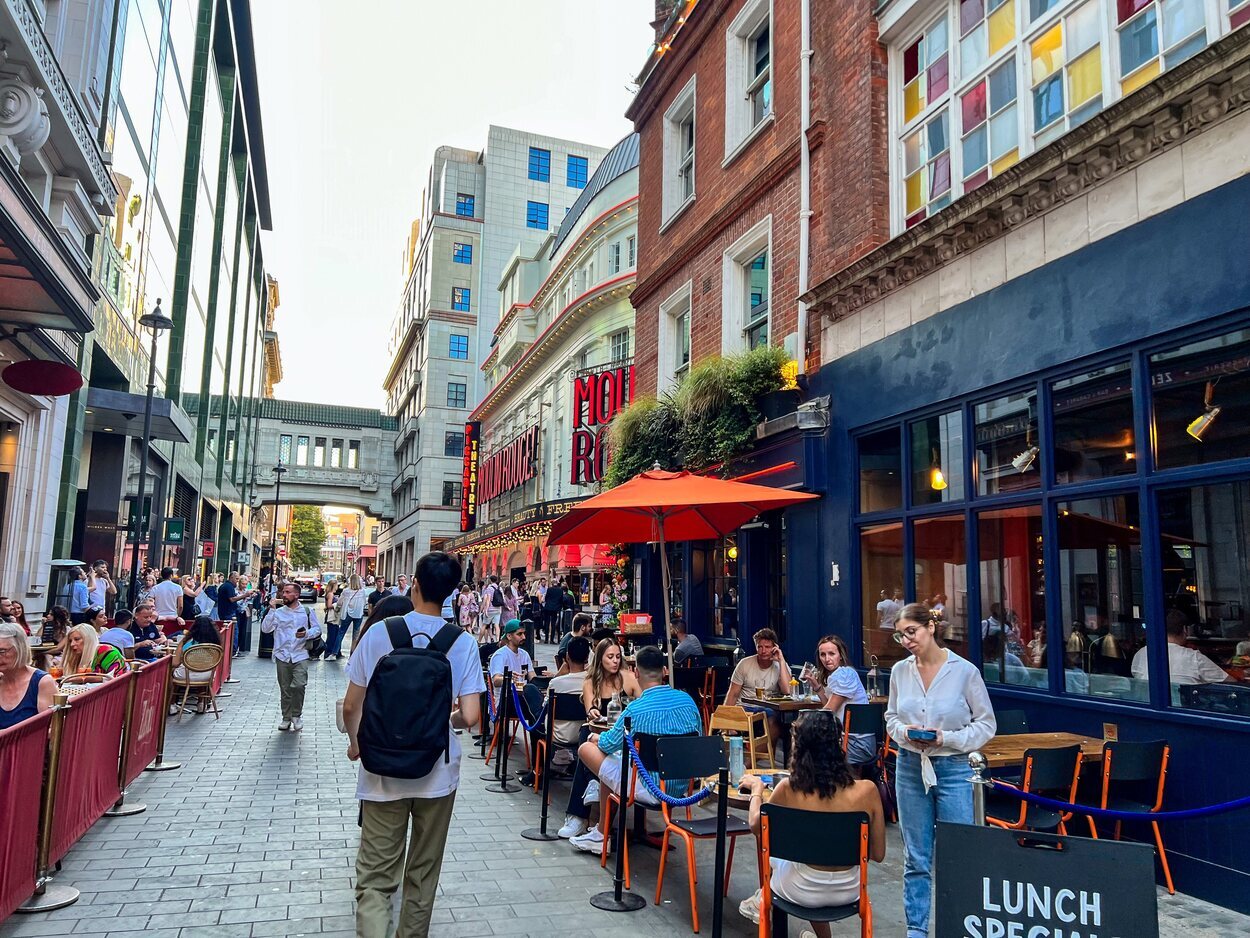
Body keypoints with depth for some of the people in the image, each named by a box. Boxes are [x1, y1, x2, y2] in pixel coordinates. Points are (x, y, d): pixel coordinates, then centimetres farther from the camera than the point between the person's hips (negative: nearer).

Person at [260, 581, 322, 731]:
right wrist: (271, 610, -9)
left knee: (299, 685, -15)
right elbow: (265, 628, -3)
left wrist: (307, 634, -13)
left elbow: (317, 628, 7)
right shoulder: (278, 612, 7)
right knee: (285, 689, 7)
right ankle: (286, 718, 21)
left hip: (300, 655, -2)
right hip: (282, 656, 2)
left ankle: (296, 715, 5)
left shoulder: (307, 611, 4)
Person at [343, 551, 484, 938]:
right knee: (423, 874, 19)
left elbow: (350, 707, -3)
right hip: (437, 775, 1)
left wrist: (356, 743, 16)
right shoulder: (463, 643, -9)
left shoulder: (379, 634, -9)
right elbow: (470, 717, -11)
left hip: (383, 774, -1)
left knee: (375, 878, 5)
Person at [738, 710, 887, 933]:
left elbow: (756, 826, -2)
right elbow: (878, 854, -6)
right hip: (848, 891, 2)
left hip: (804, 892, -1)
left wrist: (756, 789, 16)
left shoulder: (788, 789, -21)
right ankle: (821, 933, 45)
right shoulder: (866, 791, -19)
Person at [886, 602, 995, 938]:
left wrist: (946, 738, -16)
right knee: (916, 858, 12)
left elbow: (986, 724, -4)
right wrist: (903, 732, -10)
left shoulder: (965, 671, -10)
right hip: (910, 767, 3)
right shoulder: (900, 671, 0)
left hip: (953, 769, -3)